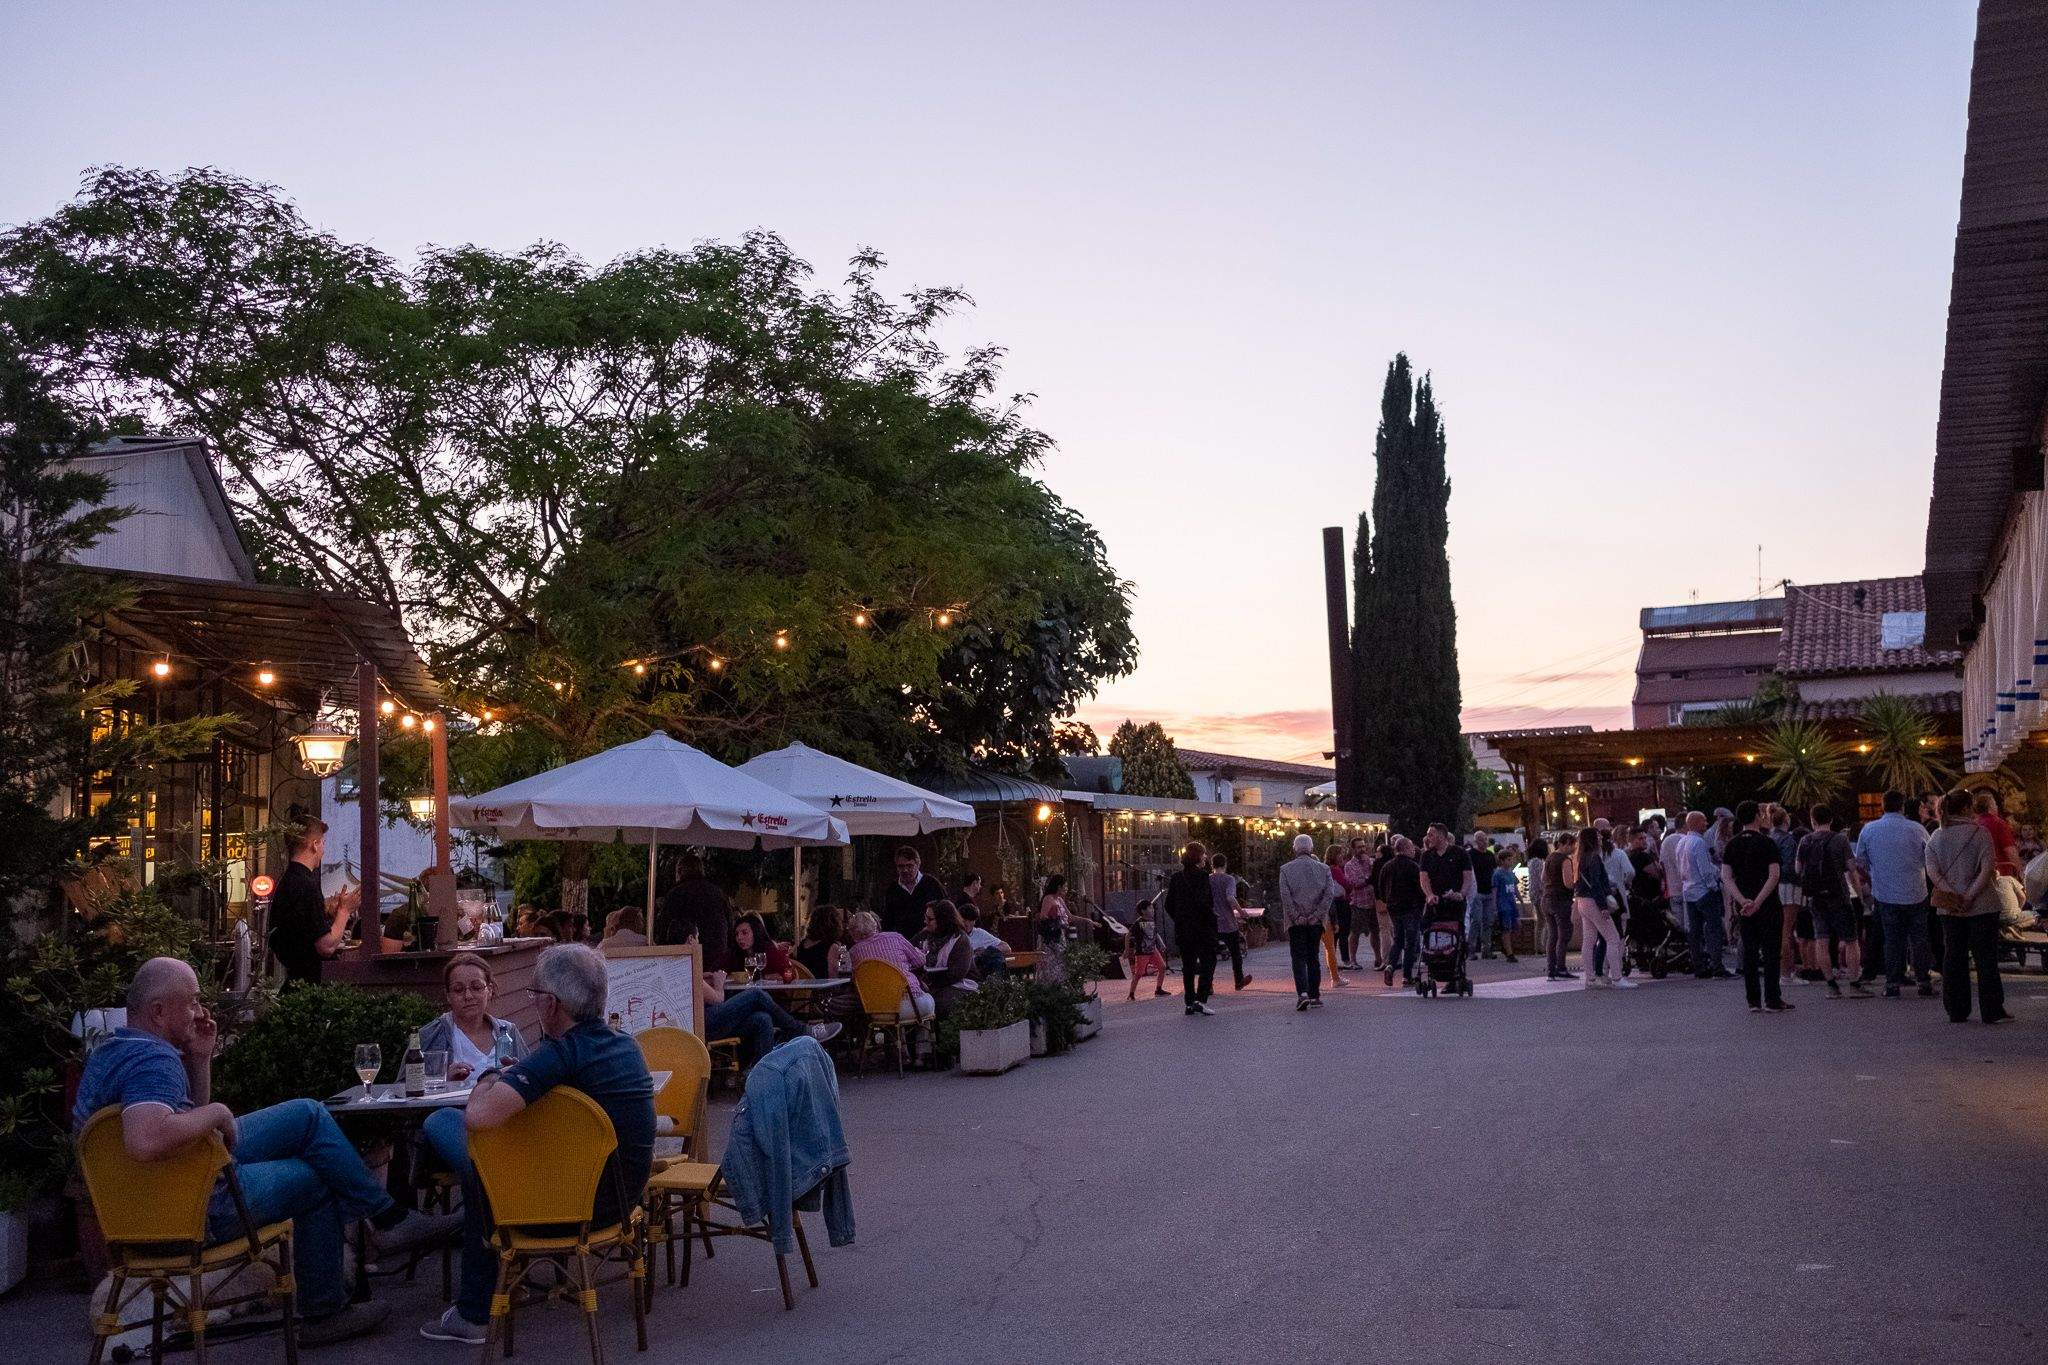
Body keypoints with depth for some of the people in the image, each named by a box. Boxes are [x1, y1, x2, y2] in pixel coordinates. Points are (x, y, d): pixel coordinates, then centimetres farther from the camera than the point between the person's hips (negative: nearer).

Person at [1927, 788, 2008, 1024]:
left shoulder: (1936, 837, 4)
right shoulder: (1980, 832, -7)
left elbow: (1932, 870, -3)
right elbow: (1988, 868, -15)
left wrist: (1953, 896, -8)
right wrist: (1971, 896, -14)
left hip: (1949, 908, 3)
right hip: (1982, 906, -3)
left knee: (1953, 958, 8)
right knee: (1986, 959, 3)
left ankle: (1957, 1012, 10)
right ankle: (1992, 1011, 5)